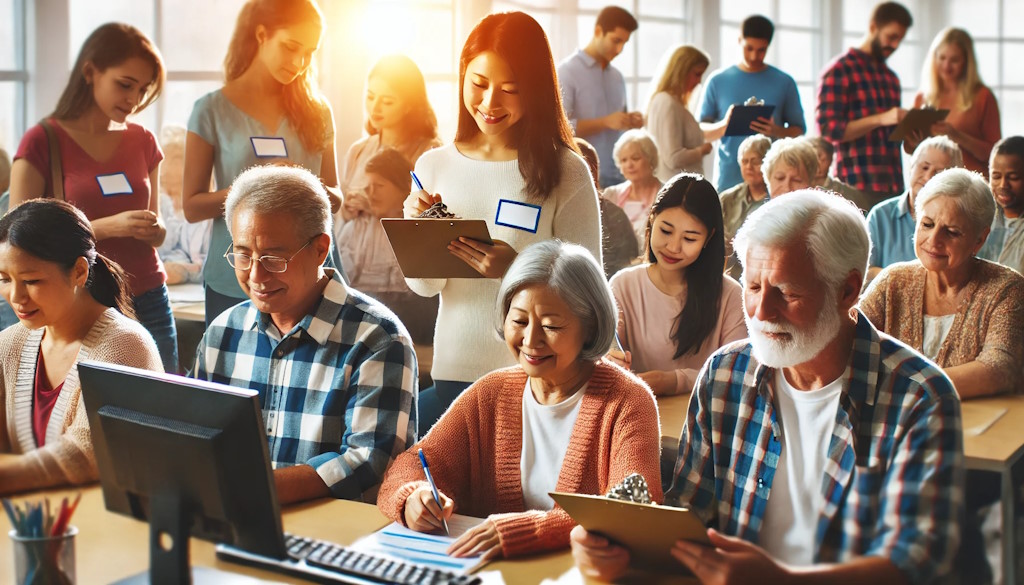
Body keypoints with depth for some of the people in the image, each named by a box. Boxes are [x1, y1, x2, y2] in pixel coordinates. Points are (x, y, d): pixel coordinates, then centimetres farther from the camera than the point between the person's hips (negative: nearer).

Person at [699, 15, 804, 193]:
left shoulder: (784, 82, 7)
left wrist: (777, 131, -15)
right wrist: (724, 125, -15)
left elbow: (798, 130, 7)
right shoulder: (718, 81, 7)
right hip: (729, 178, 0)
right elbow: (701, 130, 7)